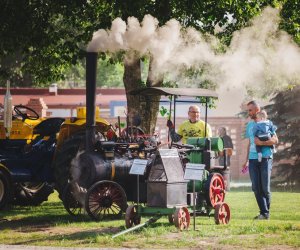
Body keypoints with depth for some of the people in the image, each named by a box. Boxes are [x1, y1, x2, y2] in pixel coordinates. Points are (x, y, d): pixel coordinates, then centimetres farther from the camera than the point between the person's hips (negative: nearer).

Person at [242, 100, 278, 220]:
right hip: (253, 159, 5)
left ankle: (265, 213, 5)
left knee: (265, 187, -3)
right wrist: (246, 160, 17)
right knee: (256, 188, 0)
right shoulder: (249, 125, 16)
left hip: (265, 158, -5)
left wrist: (261, 143, -20)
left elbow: (275, 140, -7)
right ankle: (263, 212, 4)